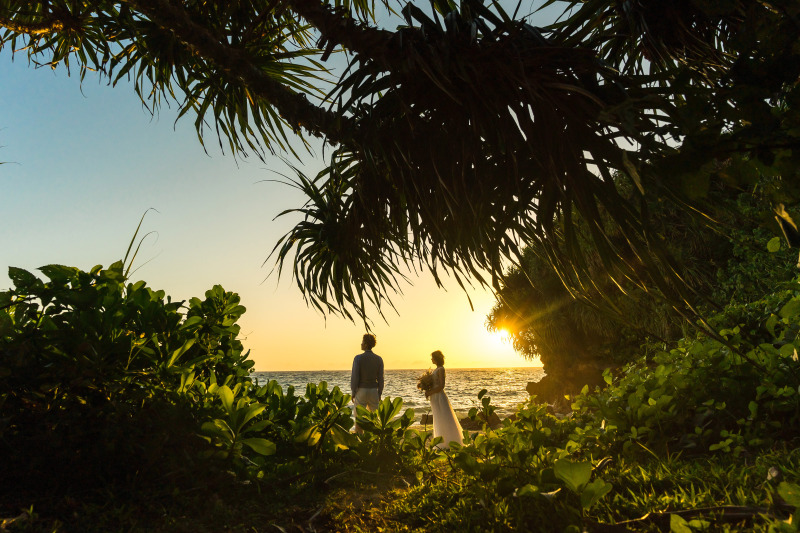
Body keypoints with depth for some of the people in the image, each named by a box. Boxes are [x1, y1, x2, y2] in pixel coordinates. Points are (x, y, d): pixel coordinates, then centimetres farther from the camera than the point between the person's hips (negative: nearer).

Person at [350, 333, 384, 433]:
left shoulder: (358, 358, -10)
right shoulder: (379, 359, 0)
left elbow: (354, 377, -11)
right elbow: (380, 378, 1)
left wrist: (353, 393, -2)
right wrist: (379, 394, 10)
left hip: (361, 390, -3)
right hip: (373, 391, 3)